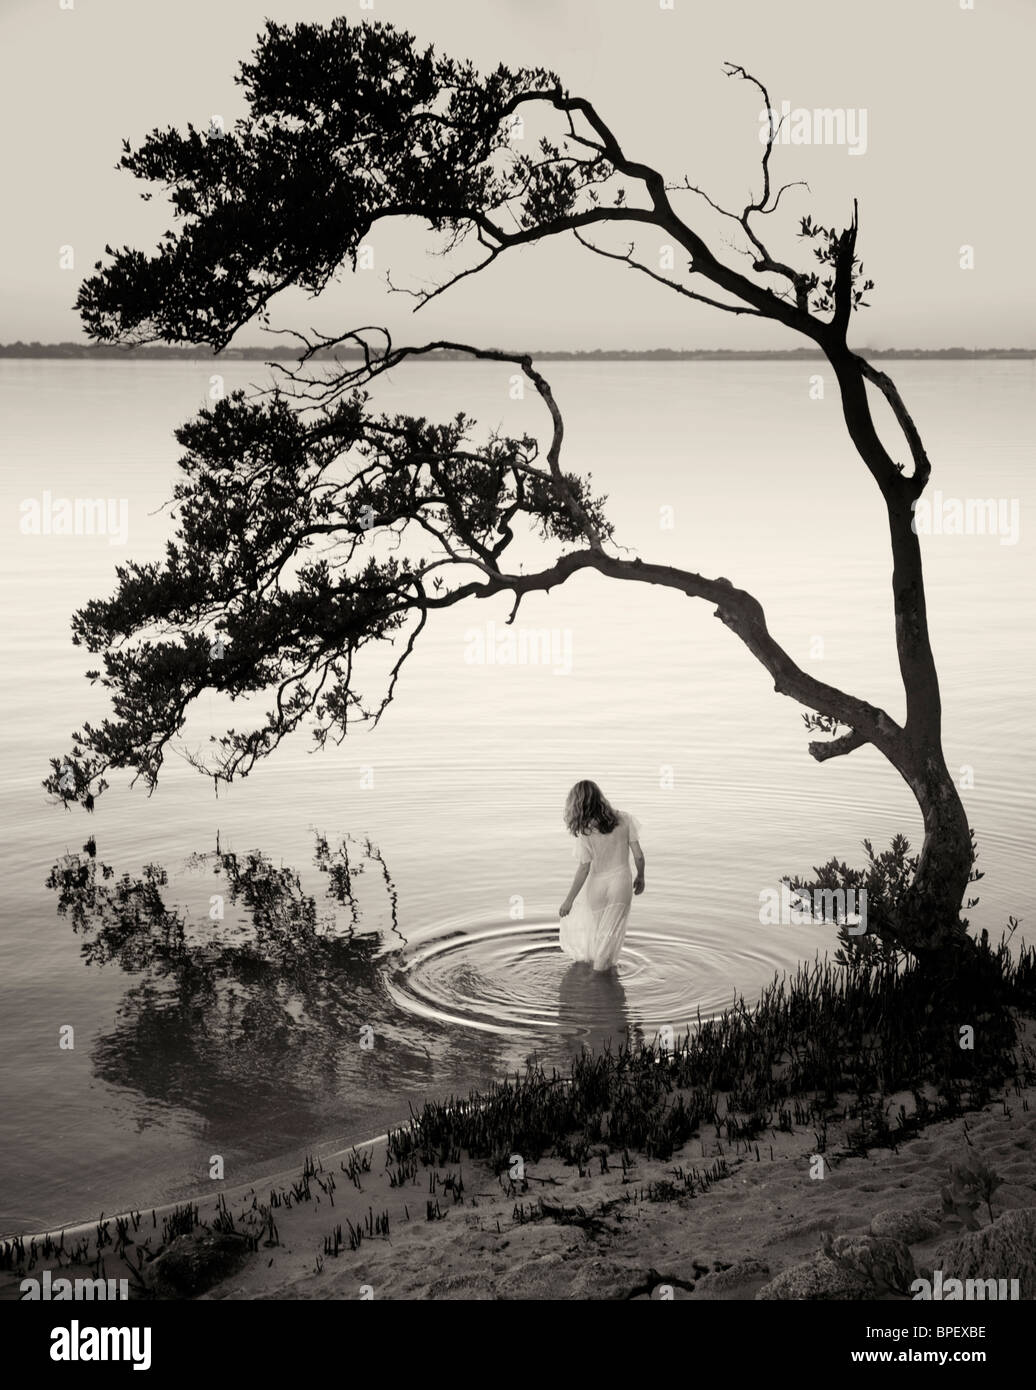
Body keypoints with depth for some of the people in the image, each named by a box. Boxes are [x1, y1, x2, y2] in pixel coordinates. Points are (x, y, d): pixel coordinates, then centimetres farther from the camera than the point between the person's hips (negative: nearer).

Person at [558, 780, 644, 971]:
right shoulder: (624, 820, -11)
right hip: (622, 885, 2)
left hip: (597, 885, -2)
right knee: (610, 934, 17)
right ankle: (600, 969, 30)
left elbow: (584, 869, -18)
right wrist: (640, 876, 11)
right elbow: (638, 855, -8)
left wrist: (569, 900, -10)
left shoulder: (585, 832, -19)